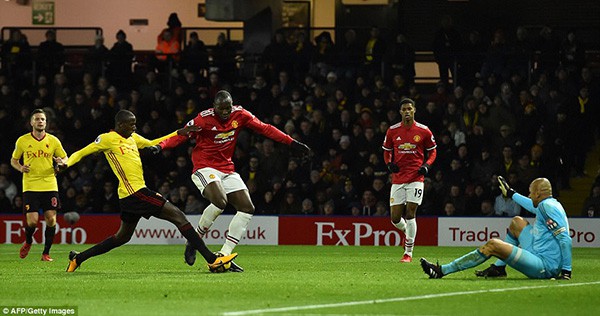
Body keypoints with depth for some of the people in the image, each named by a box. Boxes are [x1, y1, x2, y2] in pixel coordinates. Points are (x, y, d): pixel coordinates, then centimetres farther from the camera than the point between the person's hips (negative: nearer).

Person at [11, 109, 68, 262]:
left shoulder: (53, 140, 5)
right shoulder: (22, 141, 3)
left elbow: (65, 158, 14)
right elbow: (14, 160, 14)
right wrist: (20, 168, -7)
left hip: (50, 186, 1)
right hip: (30, 187, -1)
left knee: (51, 219, -6)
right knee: (32, 221, -9)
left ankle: (46, 253, 7)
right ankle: (28, 242, 24)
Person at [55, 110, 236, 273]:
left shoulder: (132, 137, 16)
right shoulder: (107, 139, -7)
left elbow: (152, 145, 29)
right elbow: (81, 153, -4)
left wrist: (178, 133, 23)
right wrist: (66, 164, -23)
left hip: (131, 196, 10)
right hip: (135, 192, -10)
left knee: (123, 237, 21)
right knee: (178, 216, -12)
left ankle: (78, 258, 26)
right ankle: (212, 260, -16)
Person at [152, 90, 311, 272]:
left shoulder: (240, 114, 0)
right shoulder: (204, 119, -13)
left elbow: (264, 128, 7)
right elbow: (181, 136, -10)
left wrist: (292, 143, 6)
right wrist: (160, 147, -27)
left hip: (227, 169, 6)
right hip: (205, 167, -6)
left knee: (247, 209, -4)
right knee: (220, 201, -31)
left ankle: (224, 256, -3)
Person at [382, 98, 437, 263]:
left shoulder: (424, 131, -1)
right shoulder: (392, 131, 4)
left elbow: (432, 151, 10)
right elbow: (386, 151, 16)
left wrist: (427, 165, -7)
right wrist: (389, 163, -3)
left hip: (416, 178, -3)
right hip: (398, 179, 3)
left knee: (410, 213, -10)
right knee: (395, 218, 0)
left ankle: (408, 252, -2)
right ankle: (407, 231, 36)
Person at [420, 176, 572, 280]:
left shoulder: (547, 206, -14)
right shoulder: (549, 204, 15)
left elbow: (565, 239, -22)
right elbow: (534, 207, 40)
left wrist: (566, 270, -25)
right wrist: (511, 194, 55)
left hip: (546, 267, -10)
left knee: (493, 245, -13)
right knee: (517, 222, 23)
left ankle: (441, 271, -8)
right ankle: (499, 268, 20)